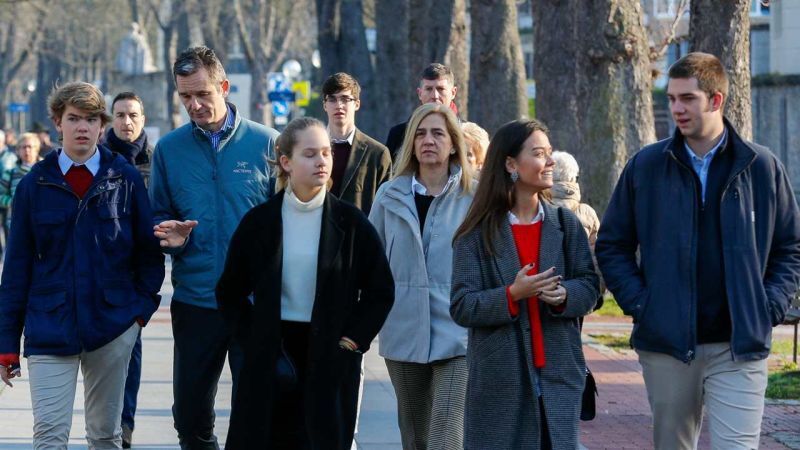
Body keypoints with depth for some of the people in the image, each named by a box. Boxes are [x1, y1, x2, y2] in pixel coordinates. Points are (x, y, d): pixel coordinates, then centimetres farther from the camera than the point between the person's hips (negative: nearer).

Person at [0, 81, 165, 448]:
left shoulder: (126, 179, 0)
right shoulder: (34, 184, 2)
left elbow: (149, 249, 8)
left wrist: (143, 305, -3)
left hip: (113, 325, 0)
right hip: (49, 329, 0)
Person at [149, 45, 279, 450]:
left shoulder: (266, 143, -1)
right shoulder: (169, 149, 6)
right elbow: (159, 218, 13)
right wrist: (172, 237, -9)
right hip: (194, 299, 3)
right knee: (190, 414, 9)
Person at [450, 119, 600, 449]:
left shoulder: (565, 223, 9)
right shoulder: (477, 234, -1)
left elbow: (589, 287, 8)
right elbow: (461, 308, -6)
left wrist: (564, 295, -15)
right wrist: (512, 295, -21)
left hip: (558, 374, 3)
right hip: (500, 380, -3)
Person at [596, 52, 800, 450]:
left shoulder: (762, 167, 4)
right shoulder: (645, 166, 5)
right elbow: (612, 245, 10)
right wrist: (637, 302, -3)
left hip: (739, 347, -2)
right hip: (666, 344, 2)